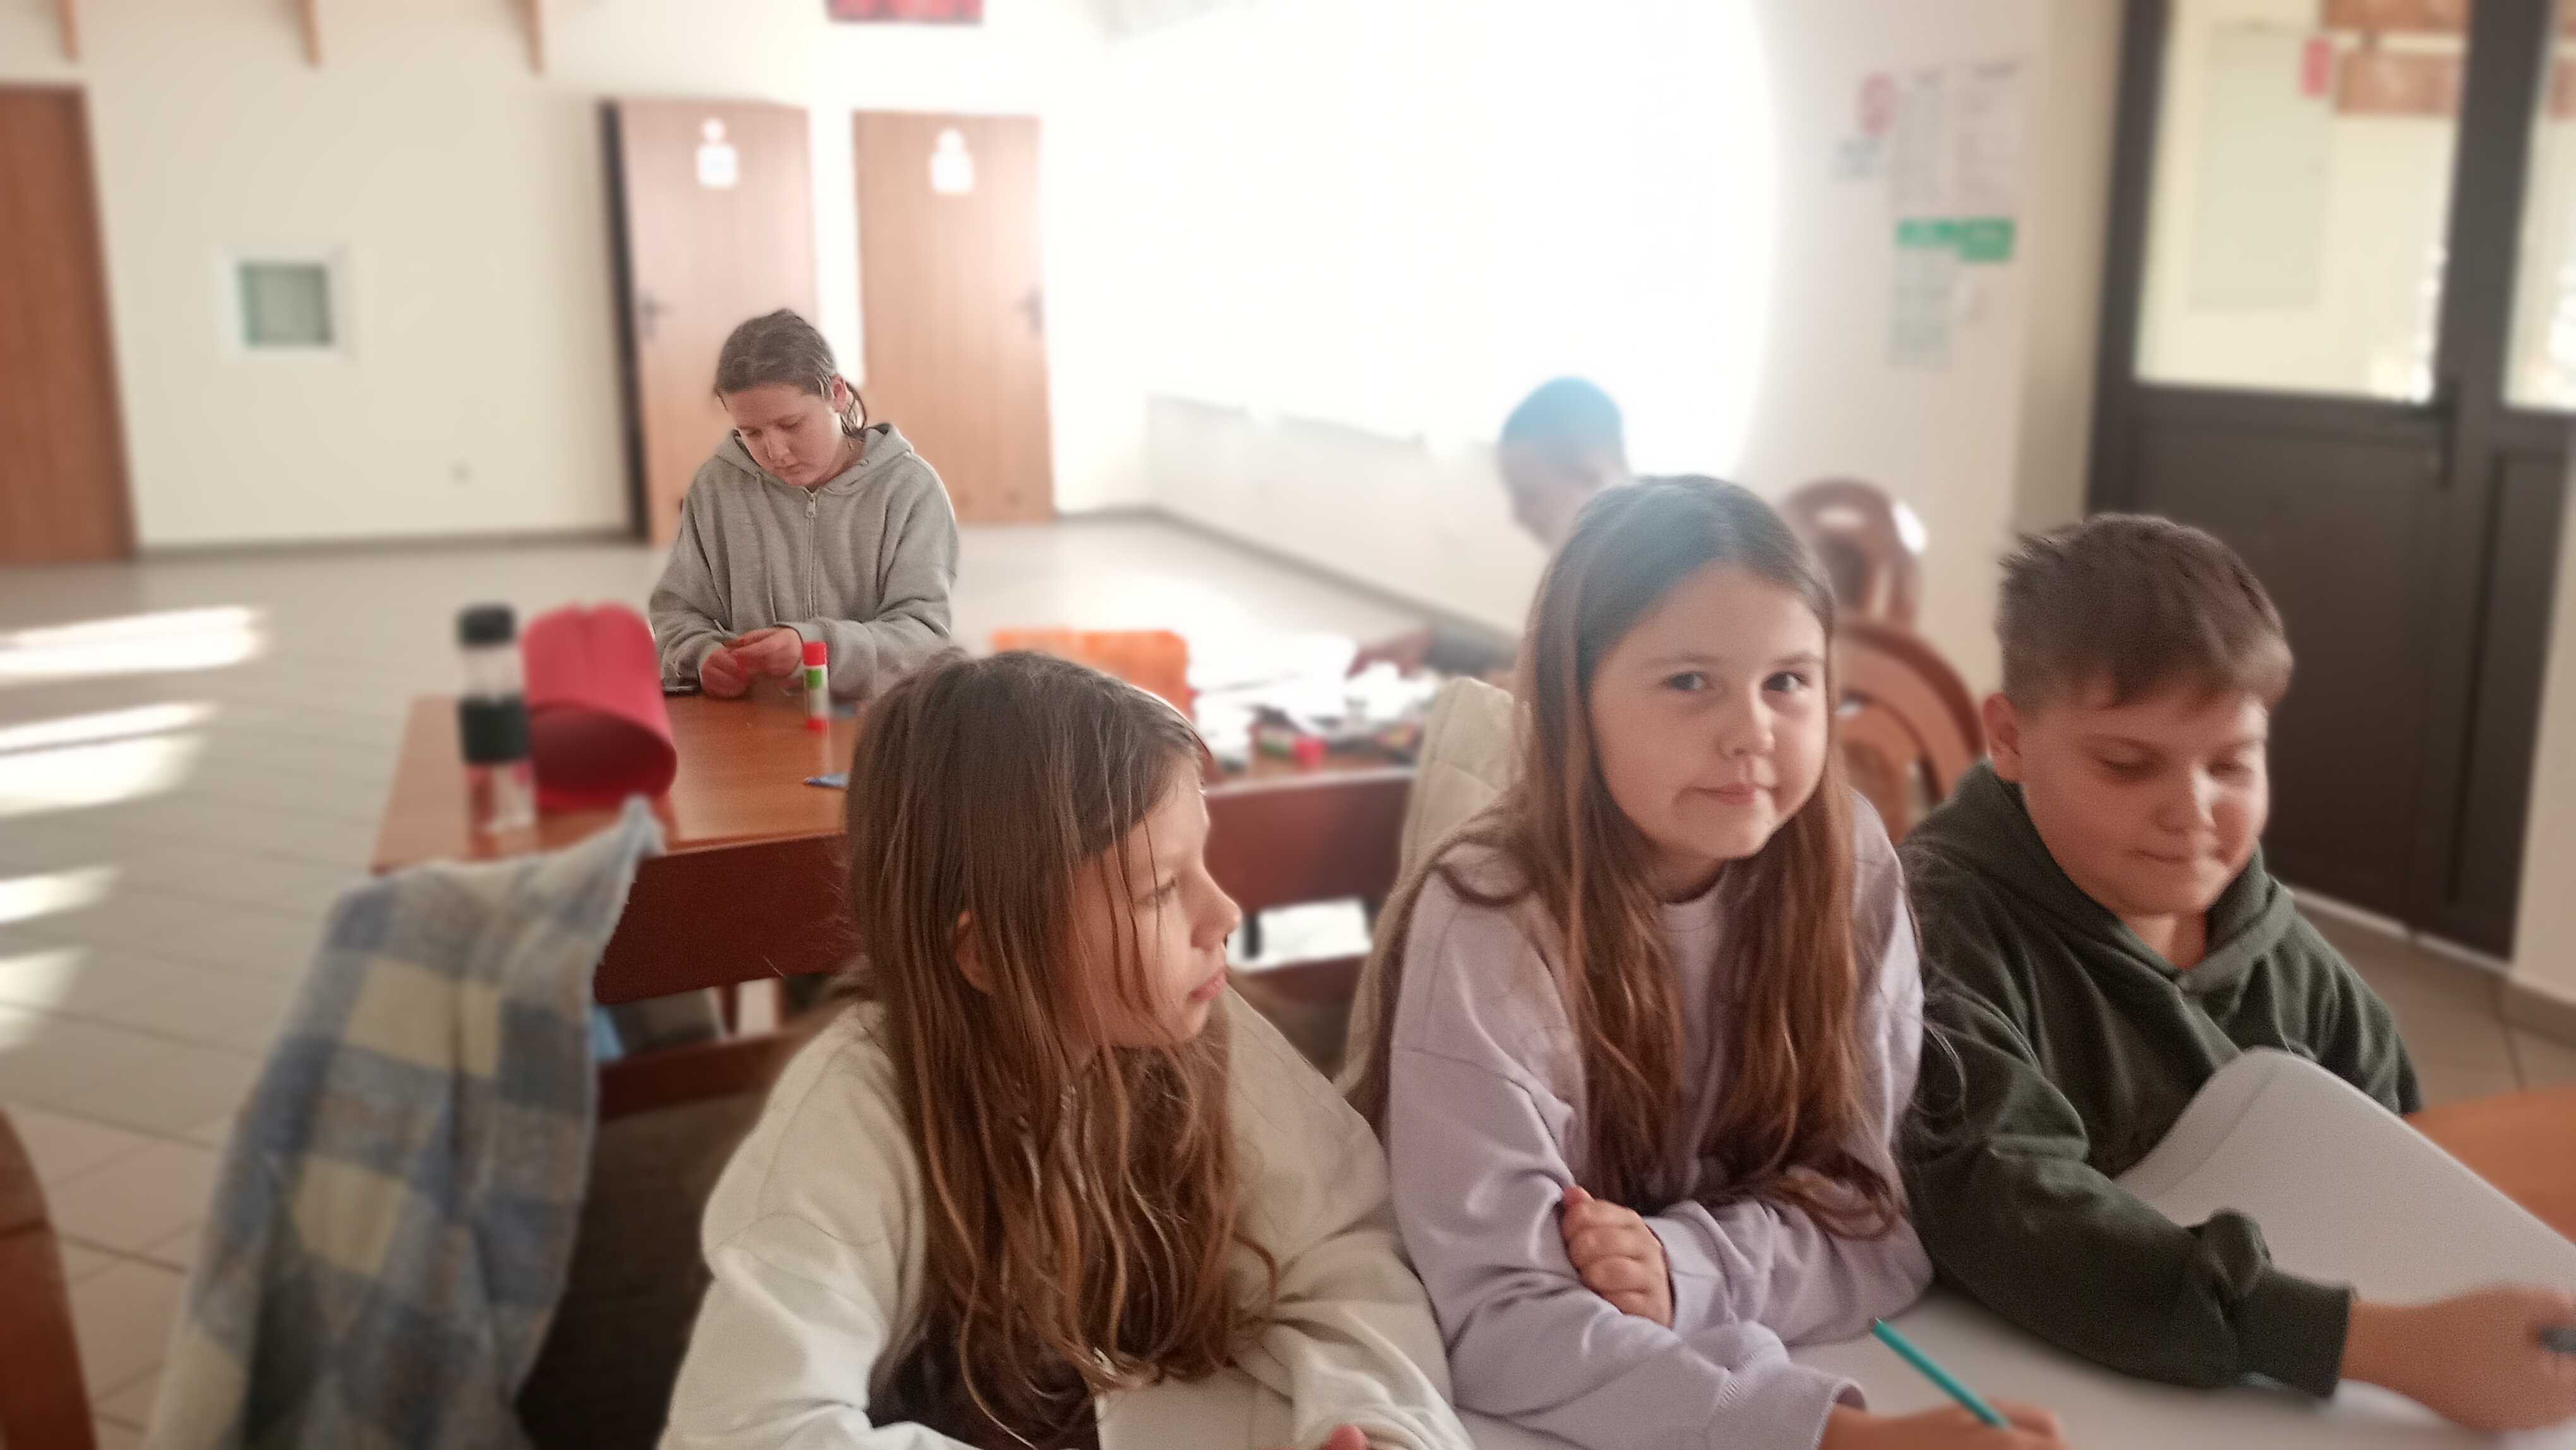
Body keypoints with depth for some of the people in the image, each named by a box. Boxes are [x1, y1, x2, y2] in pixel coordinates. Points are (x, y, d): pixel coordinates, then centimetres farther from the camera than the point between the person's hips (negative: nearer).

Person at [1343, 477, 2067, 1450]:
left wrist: (1687, 1267, -23)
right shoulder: (1487, 925, -20)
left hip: (1743, 1365, 5)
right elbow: (1496, 1320, -23)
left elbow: (1890, 1209, -5)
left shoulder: (1849, 869, -8)